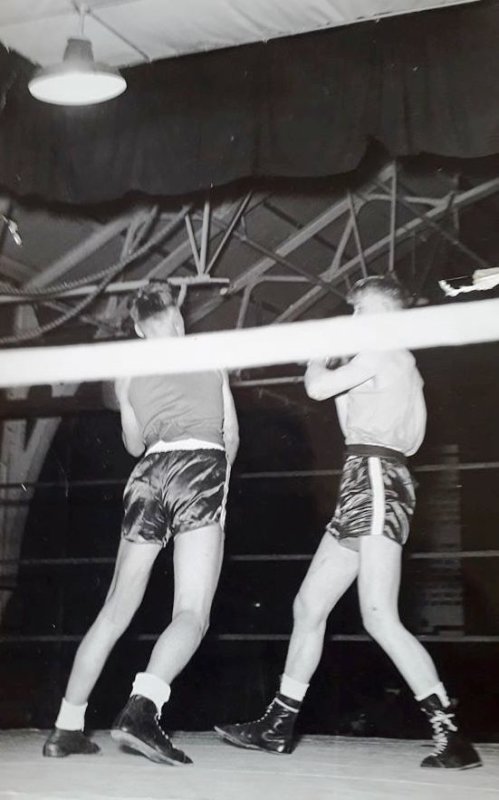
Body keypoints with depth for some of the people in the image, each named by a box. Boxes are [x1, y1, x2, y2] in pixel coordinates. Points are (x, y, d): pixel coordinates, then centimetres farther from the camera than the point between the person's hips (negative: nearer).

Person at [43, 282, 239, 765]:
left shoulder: (128, 373, 17)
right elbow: (231, 436, 19)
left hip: (150, 473, 3)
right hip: (202, 468, -3)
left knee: (116, 610, 12)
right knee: (191, 614, -11)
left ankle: (67, 727, 12)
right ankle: (141, 708, -35)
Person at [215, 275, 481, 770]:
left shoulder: (384, 352, -2)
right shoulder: (399, 365, 27)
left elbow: (317, 388, -7)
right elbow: (354, 426, 28)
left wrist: (316, 363, 14)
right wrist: (335, 377, 23)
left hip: (376, 482, -11)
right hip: (364, 485, 11)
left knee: (380, 619, -19)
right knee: (308, 606, 10)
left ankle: (452, 737, -21)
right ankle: (278, 726, 16)